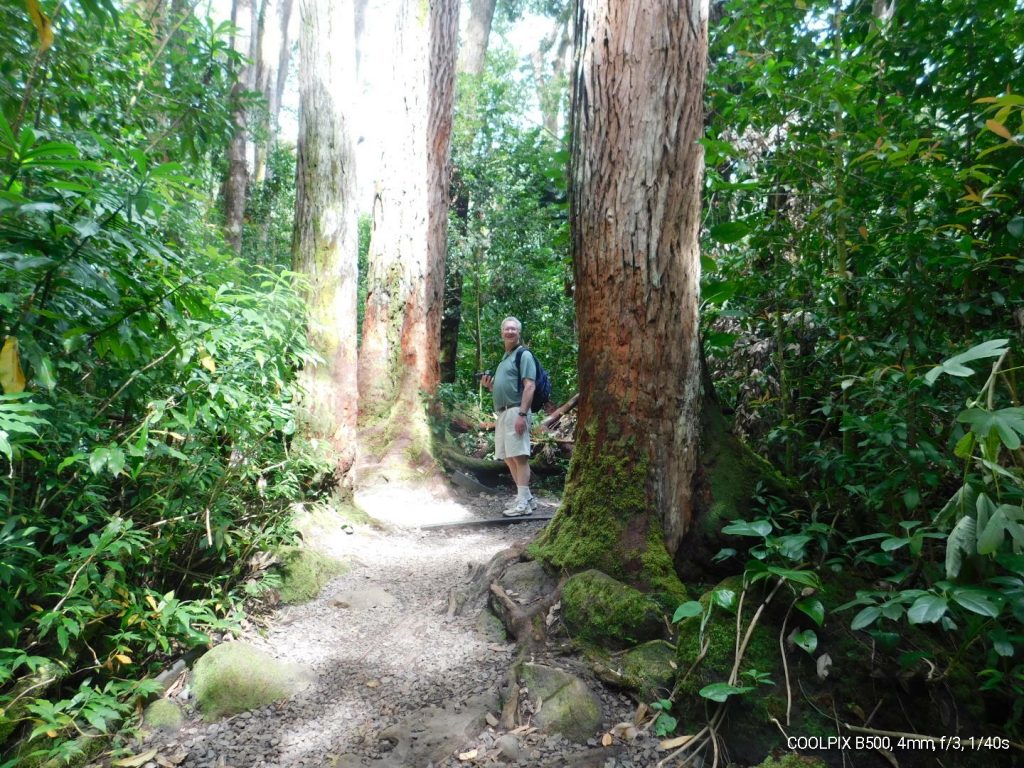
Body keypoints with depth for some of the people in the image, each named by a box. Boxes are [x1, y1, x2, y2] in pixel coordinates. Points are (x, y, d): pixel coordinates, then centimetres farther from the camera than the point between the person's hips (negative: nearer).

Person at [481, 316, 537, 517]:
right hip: (502, 413, 9)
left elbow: (529, 386, -14)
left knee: (519, 456, -10)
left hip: (515, 411, -9)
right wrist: (489, 385, 11)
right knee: (509, 458, 10)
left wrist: (522, 414, -23)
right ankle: (526, 497, 19)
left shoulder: (524, 355, -3)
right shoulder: (504, 359, 24)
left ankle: (523, 502, -8)